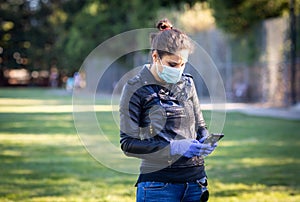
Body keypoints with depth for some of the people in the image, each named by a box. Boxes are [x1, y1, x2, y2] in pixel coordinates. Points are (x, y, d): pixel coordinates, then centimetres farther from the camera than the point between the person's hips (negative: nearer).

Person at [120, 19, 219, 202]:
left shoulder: (187, 83, 10)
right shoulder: (136, 88, -5)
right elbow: (128, 144, -9)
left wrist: (204, 141, -4)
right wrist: (173, 147, -19)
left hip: (196, 179, 5)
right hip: (158, 184, -5)